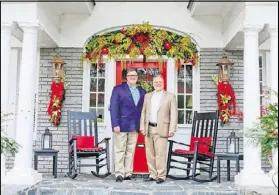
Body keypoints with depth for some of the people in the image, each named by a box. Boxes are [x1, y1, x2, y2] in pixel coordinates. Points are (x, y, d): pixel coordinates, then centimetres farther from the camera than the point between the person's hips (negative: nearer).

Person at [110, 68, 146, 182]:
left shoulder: (142, 92, 14)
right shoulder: (118, 89, 2)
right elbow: (113, 108, -4)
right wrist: (115, 124, -13)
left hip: (135, 126, 4)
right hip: (121, 125, -4)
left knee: (131, 151, 6)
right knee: (120, 150, 0)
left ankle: (128, 173, 12)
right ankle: (119, 174, 5)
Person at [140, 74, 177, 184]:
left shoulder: (170, 96, 4)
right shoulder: (147, 96, 16)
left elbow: (173, 114, -1)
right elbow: (143, 112, 14)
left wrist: (172, 130, -9)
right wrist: (142, 127, 5)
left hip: (161, 129, -4)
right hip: (149, 129, 4)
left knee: (160, 154, -8)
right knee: (150, 154, 7)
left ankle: (161, 176, 0)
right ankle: (152, 175, 15)